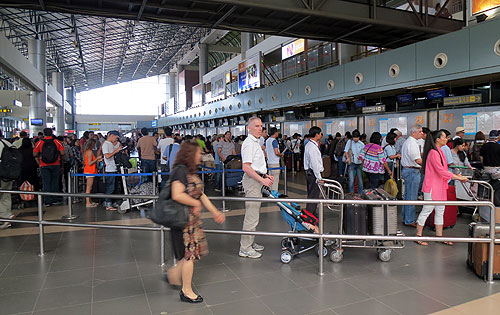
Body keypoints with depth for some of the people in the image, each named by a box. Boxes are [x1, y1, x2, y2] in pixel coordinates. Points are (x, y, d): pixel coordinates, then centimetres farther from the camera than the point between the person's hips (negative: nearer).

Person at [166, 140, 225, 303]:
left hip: (193, 219, 9)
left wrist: (215, 212, 15)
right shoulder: (180, 170, -17)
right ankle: (186, 292, 16)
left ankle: (174, 272, 33)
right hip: (183, 219, -9)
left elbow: (201, 195, 16)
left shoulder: (191, 171, 12)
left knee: (193, 252, 13)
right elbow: (177, 195, -28)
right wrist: (196, 203, -15)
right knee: (190, 253, 0)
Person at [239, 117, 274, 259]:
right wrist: (262, 180, -23)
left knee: (252, 214, 16)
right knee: (252, 216, -7)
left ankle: (250, 243, 27)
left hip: (257, 180, 11)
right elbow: (246, 167, -22)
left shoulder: (255, 142, 18)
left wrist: (266, 175, 14)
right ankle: (245, 248, 0)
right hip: (252, 181, -11)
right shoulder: (249, 143, -15)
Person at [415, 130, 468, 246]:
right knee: (426, 210, -1)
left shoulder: (439, 151, 13)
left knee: (440, 211, 14)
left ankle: (439, 236, 23)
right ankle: (418, 236, 9)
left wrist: (456, 175, 10)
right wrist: (459, 178, -18)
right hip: (432, 187, -10)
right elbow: (441, 171, -24)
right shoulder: (433, 153, -18)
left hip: (440, 187, 10)